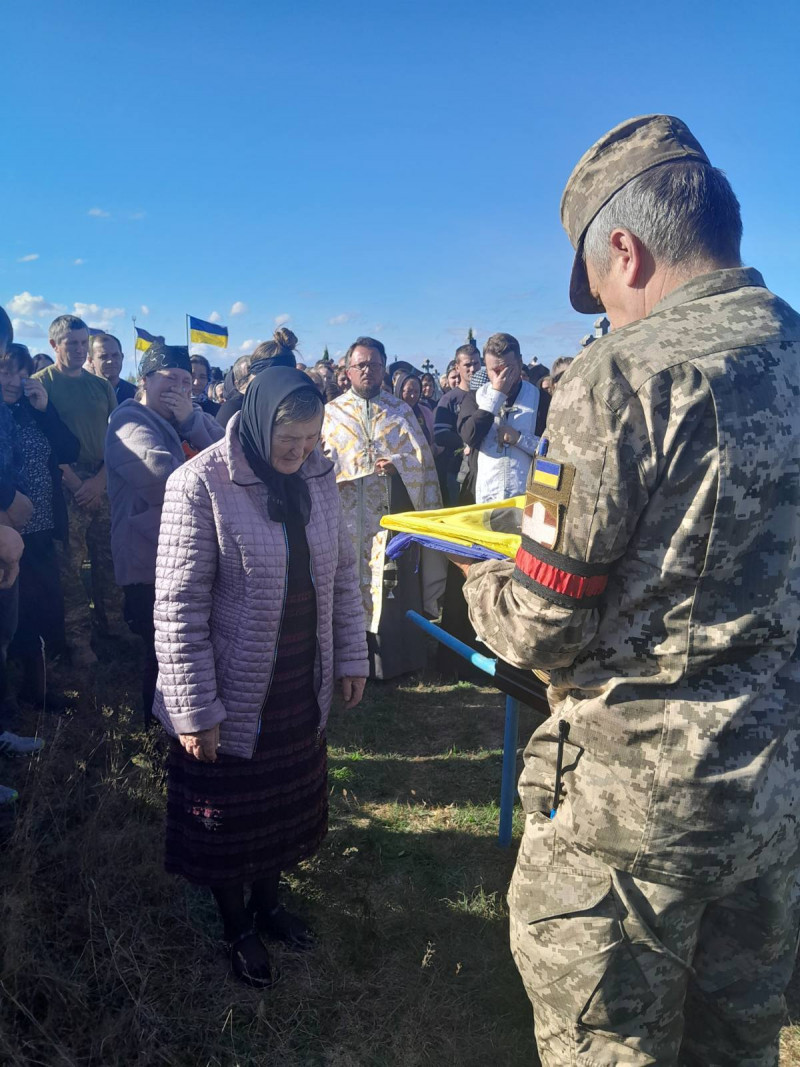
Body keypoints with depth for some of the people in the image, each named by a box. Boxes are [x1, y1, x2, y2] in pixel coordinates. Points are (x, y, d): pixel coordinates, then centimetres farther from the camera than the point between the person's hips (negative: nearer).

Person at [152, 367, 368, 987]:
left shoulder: (318, 473, -3)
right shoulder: (200, 484, -20)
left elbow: (342, 572, 6)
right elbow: (179, 606, -18)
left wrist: (351, 657, 7)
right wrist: (195, 709, -17)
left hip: (303, 688, 5)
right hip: (233, 695, -5)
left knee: (287, 806, 23)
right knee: (231, 820, 16)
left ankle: (268, 902, 49)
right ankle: (237, 927, 43)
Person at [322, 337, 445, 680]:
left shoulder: (400, 411, 11)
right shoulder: (331, 413, 10)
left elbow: (423, 458, 4)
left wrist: (397, 462, -15)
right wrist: (343, 468, -16)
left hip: (392, 515, 0)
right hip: (348, 518, 0)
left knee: (394, 587, 2)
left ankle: (395, 660, 13)